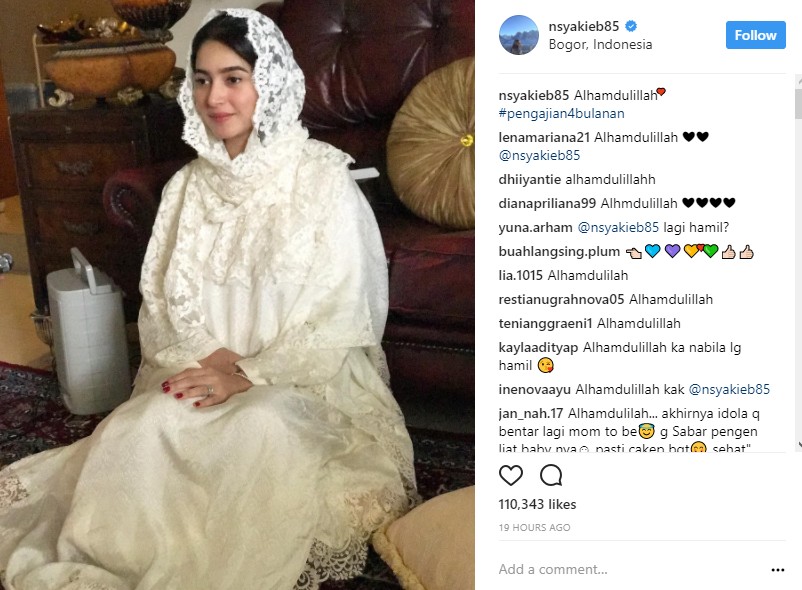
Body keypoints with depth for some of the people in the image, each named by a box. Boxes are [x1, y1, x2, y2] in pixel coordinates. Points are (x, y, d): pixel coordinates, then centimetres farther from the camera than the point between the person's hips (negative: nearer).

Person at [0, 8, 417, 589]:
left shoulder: (324, 180, -7)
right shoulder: (188, 185, 9)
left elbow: (341, 317, -10)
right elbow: (161, 298, 9)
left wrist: (249, 376, -18)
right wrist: (210, 357, -11)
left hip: (304, 375, -3)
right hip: (204, 369, 4)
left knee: (259, 426, -35)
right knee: (147, 423, -27)